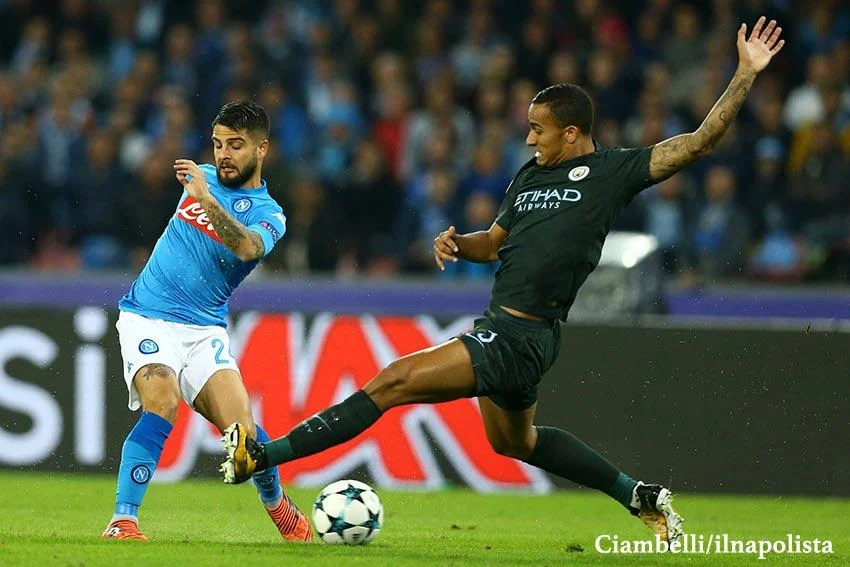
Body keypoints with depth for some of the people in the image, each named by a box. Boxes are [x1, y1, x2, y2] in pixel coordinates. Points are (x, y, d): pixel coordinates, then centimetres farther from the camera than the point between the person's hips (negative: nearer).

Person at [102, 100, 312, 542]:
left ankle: (278, 506, 19)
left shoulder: (268, 215, -5)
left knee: (242, 431, -13)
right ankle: (122, 521, -31)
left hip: (204, 329, -1)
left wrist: (206, 200, -42)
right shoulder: (203, 177, 8)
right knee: (161, 406, -27)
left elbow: (248, 246, -31)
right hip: (147, 318, 1)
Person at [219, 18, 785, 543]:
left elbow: (700, 140, -5)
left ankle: (262, 455, -14)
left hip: (520, 338, -10)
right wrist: (457, 242, 3)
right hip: (501, 328, 10)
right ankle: (642, 498, 36)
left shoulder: (614, 172, -6)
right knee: (515, 441, 29)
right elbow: (495, 242, 25)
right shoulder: (530, 176, 15)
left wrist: (746, 74, -10)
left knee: (391, 383, -15)